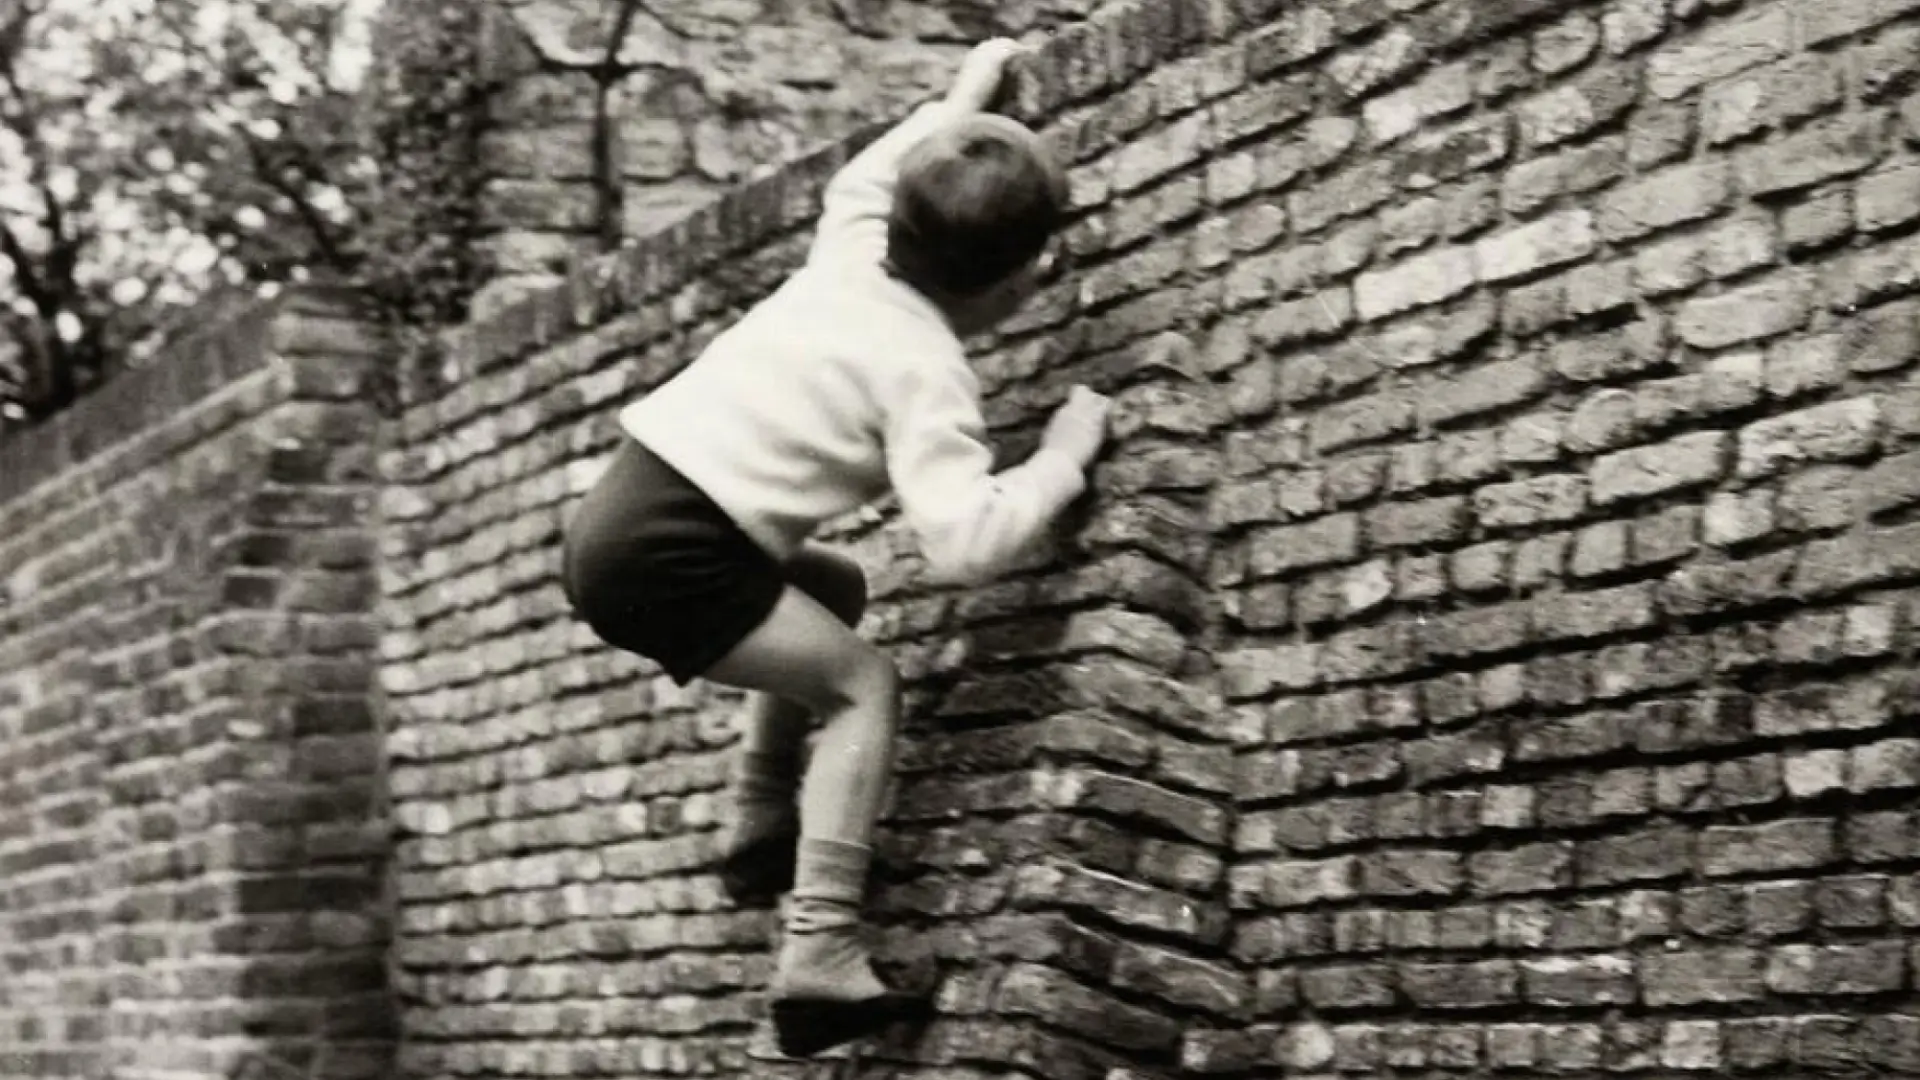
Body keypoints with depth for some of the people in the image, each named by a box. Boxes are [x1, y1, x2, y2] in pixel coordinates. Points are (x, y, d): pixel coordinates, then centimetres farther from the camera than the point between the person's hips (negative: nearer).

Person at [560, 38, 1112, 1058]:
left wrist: (958, 100, 45)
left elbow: (867, 174, 36)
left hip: (621, 504, 9)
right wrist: (1062, 459, -7)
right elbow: (965, 543, -21)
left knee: (832, 591, 27)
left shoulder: (852, 246, 10)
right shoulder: (927, 372, -11)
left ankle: (761, 830, 31)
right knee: (861, 682, -5)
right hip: (664, 554, -9)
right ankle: (820, 956, -15)